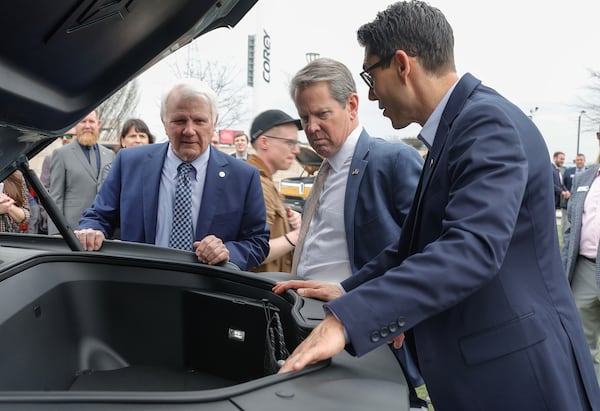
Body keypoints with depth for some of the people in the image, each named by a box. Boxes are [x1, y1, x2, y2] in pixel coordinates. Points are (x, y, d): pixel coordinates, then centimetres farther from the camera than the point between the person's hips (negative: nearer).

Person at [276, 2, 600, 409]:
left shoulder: (488, 121, -19)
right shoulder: (455, 126, 11)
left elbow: (472, 248, -32)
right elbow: (418, 240, 16)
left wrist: (348, 318, -35)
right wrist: (348, 292, 7)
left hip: (516, 374, -9)